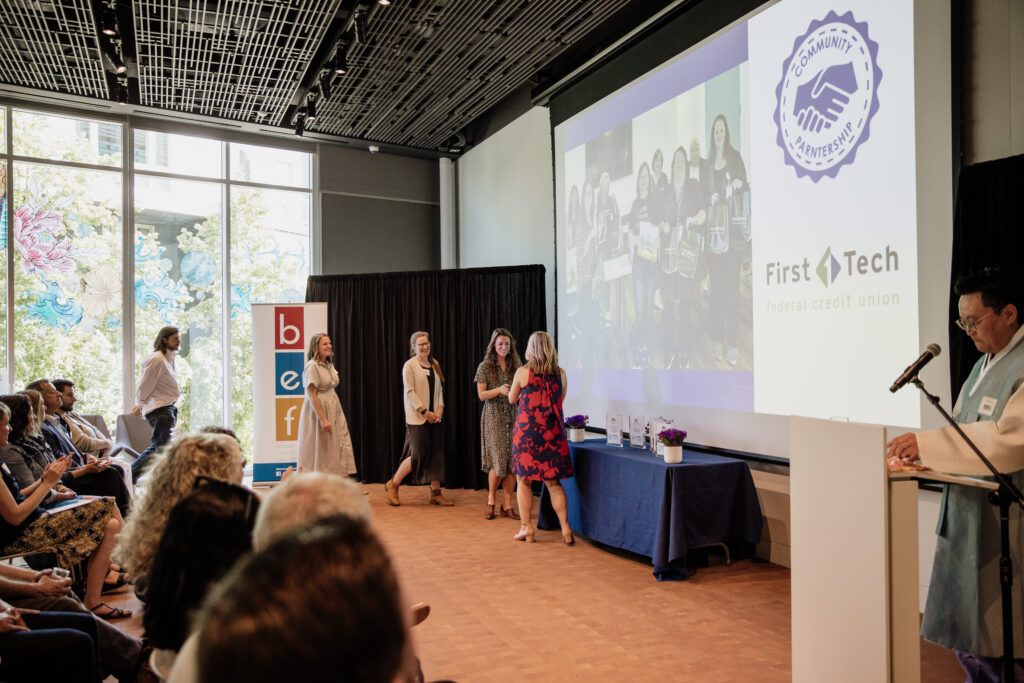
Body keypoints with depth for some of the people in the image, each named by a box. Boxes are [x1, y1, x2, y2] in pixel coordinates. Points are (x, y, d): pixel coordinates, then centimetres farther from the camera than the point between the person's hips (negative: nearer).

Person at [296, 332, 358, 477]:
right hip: (318, 410, -8)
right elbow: (312, 395, -19)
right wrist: (323, 419, -22)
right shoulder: (312, 366, -14)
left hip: (333, 410, 8)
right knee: (319, 451, -1)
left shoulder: (329, 365, 12)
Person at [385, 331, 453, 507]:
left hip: (434, 417, 6)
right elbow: (410, 391, -11)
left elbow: (439, 388, 14)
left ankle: (436, 493, 12)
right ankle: (393, 485, 10)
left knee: (436, 454, 4)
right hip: (417, 418, -6)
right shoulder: (409, 365, -5)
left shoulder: (434, 364, 13)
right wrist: (424, 412, -16)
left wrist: (440, 408, -1)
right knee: (419, 455, -8)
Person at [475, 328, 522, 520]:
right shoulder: (485, 367, -1)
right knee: (499, 463, -7)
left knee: (512, 461, 0)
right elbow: (482, 395, -4)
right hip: (494, 418, -4)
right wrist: (499, 390, -20)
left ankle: (507, 505, 9)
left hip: (513, 417, 4)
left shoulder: (515, 365, 10)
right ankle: (491, 500, 15)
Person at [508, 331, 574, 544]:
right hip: (552, 432, 3)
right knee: (553, 482, 12)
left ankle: (527, 528, 14)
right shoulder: (560, 373, 1)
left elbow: (512, 399, 6)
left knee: (524, 480, 10)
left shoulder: (522, 373, -8)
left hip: (526, 431, -3)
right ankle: (565, 529, 8)